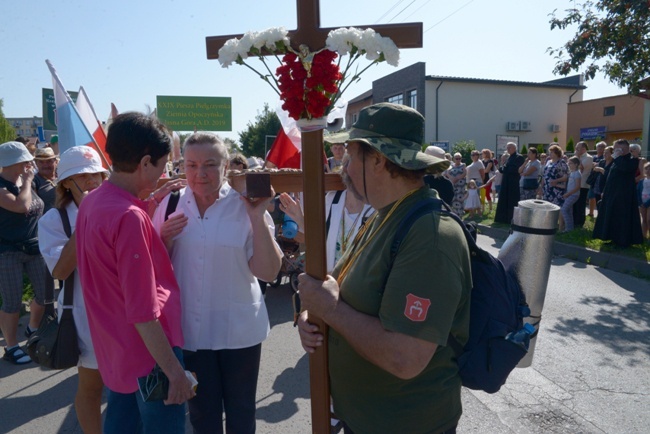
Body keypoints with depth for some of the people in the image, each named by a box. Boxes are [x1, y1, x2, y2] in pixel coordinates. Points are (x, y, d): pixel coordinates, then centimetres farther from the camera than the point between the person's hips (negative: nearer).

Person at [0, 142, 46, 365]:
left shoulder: (26, 181, 7)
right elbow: (22, 206, -30)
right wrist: (27, 181, -16)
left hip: (35, 248, 7)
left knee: (45, 294, 12)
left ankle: (33, 329, 38)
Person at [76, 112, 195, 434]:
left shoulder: (92, 202, 1)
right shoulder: (130, 217, -26)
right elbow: (143, 312, -26)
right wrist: (174, 369, -19)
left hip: (115, 348, 9)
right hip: (148, 353, -9)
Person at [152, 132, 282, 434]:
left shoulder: (245, 206, -10)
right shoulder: (170, 205, -3)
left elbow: (268, 272, -15)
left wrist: (258, 217, -24)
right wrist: (165, 238, -15)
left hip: (239, 329, -1)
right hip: (190, 329, 2)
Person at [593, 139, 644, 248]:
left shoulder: (632, 160, -11)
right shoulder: (618, 160, 14)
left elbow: (625, 167, -36)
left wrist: (617, 157, -22)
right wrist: (605, 192, 18)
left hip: (624, 196, -9)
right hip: (612, 194, 9)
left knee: (622, 218, -3)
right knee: (612, 217, 13)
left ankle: (623, 241, 6)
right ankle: (615, 238, 23)